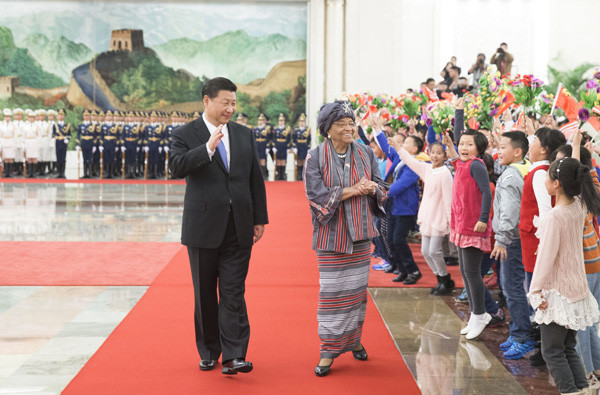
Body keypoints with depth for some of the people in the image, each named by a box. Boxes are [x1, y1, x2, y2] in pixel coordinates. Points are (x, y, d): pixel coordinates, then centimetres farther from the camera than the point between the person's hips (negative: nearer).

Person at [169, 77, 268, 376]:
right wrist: (208, 148, -26)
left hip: (238, 227, 2)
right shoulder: (186, 135, 0)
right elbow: (176, 167, -17)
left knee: (234, 293, -3)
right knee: (205, 294, 8)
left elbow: (256, 179, 12)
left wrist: (260, 218, 9)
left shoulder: (244, 135, 10)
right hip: (203, 226, -2)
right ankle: (208, 353, 21)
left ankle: (234, 356, -5)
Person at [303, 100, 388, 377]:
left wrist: (373, 187, -17)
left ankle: (353, 339, 29)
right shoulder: (315, 158, -7)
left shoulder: (365, 154, 5)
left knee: (357, 288, 11)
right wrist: (351, 190, -18)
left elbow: (383, 187, 7)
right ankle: (329, 350, 4)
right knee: (332, 292, -4)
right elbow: (316, 195, -15)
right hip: (332, 235, -4)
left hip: (360, 233, 4)